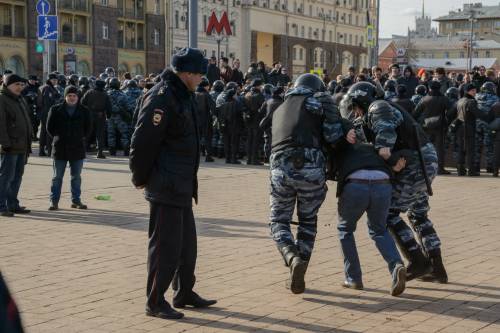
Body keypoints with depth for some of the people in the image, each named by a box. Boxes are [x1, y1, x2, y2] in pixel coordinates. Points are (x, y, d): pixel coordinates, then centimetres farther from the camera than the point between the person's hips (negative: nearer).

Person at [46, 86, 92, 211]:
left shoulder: (84, 111, 3)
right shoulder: (56, 110, 0)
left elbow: (88, 128, 10)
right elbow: (49, 127, 5)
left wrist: (81, 138, 3)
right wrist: (58, 138, 2)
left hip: (78, 149, 1)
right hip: (60, 149, -1)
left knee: (76, 177, 8)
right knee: (57, 177, 3)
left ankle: (76, 200, 16)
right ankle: (54, 201, 8)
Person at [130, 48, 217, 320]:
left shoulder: (183, 95, 12)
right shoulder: (162, 98, -20)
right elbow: (143, 142, -22)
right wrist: (140, 179, -12)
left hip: (182, 185, 10)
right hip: (165, 186, -10)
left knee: (187, 242, 19)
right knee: (166, 245, -2)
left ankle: (185, 293, 33)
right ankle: (155, 302, 9)